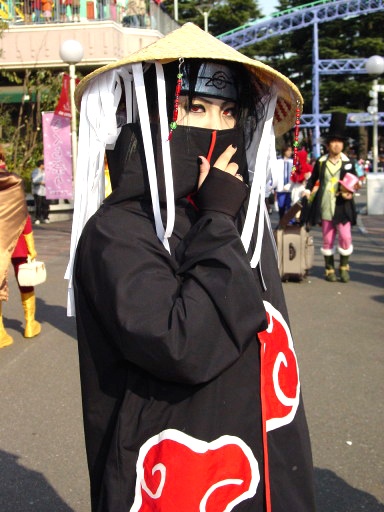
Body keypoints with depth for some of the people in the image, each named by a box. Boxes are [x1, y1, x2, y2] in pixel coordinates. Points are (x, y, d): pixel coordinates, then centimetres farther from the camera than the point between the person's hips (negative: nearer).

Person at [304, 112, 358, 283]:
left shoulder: (348, 163, 2)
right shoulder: (321, 162, 3)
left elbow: (354, 182, 8)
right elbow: (313, 178, 14)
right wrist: (308, 190, -2)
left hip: (342, 207, 0)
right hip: (325, 206, 1)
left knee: (345, 237, -6)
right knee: (328, 239, 6)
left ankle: (344, 267, 11)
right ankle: (329, 269, 16)